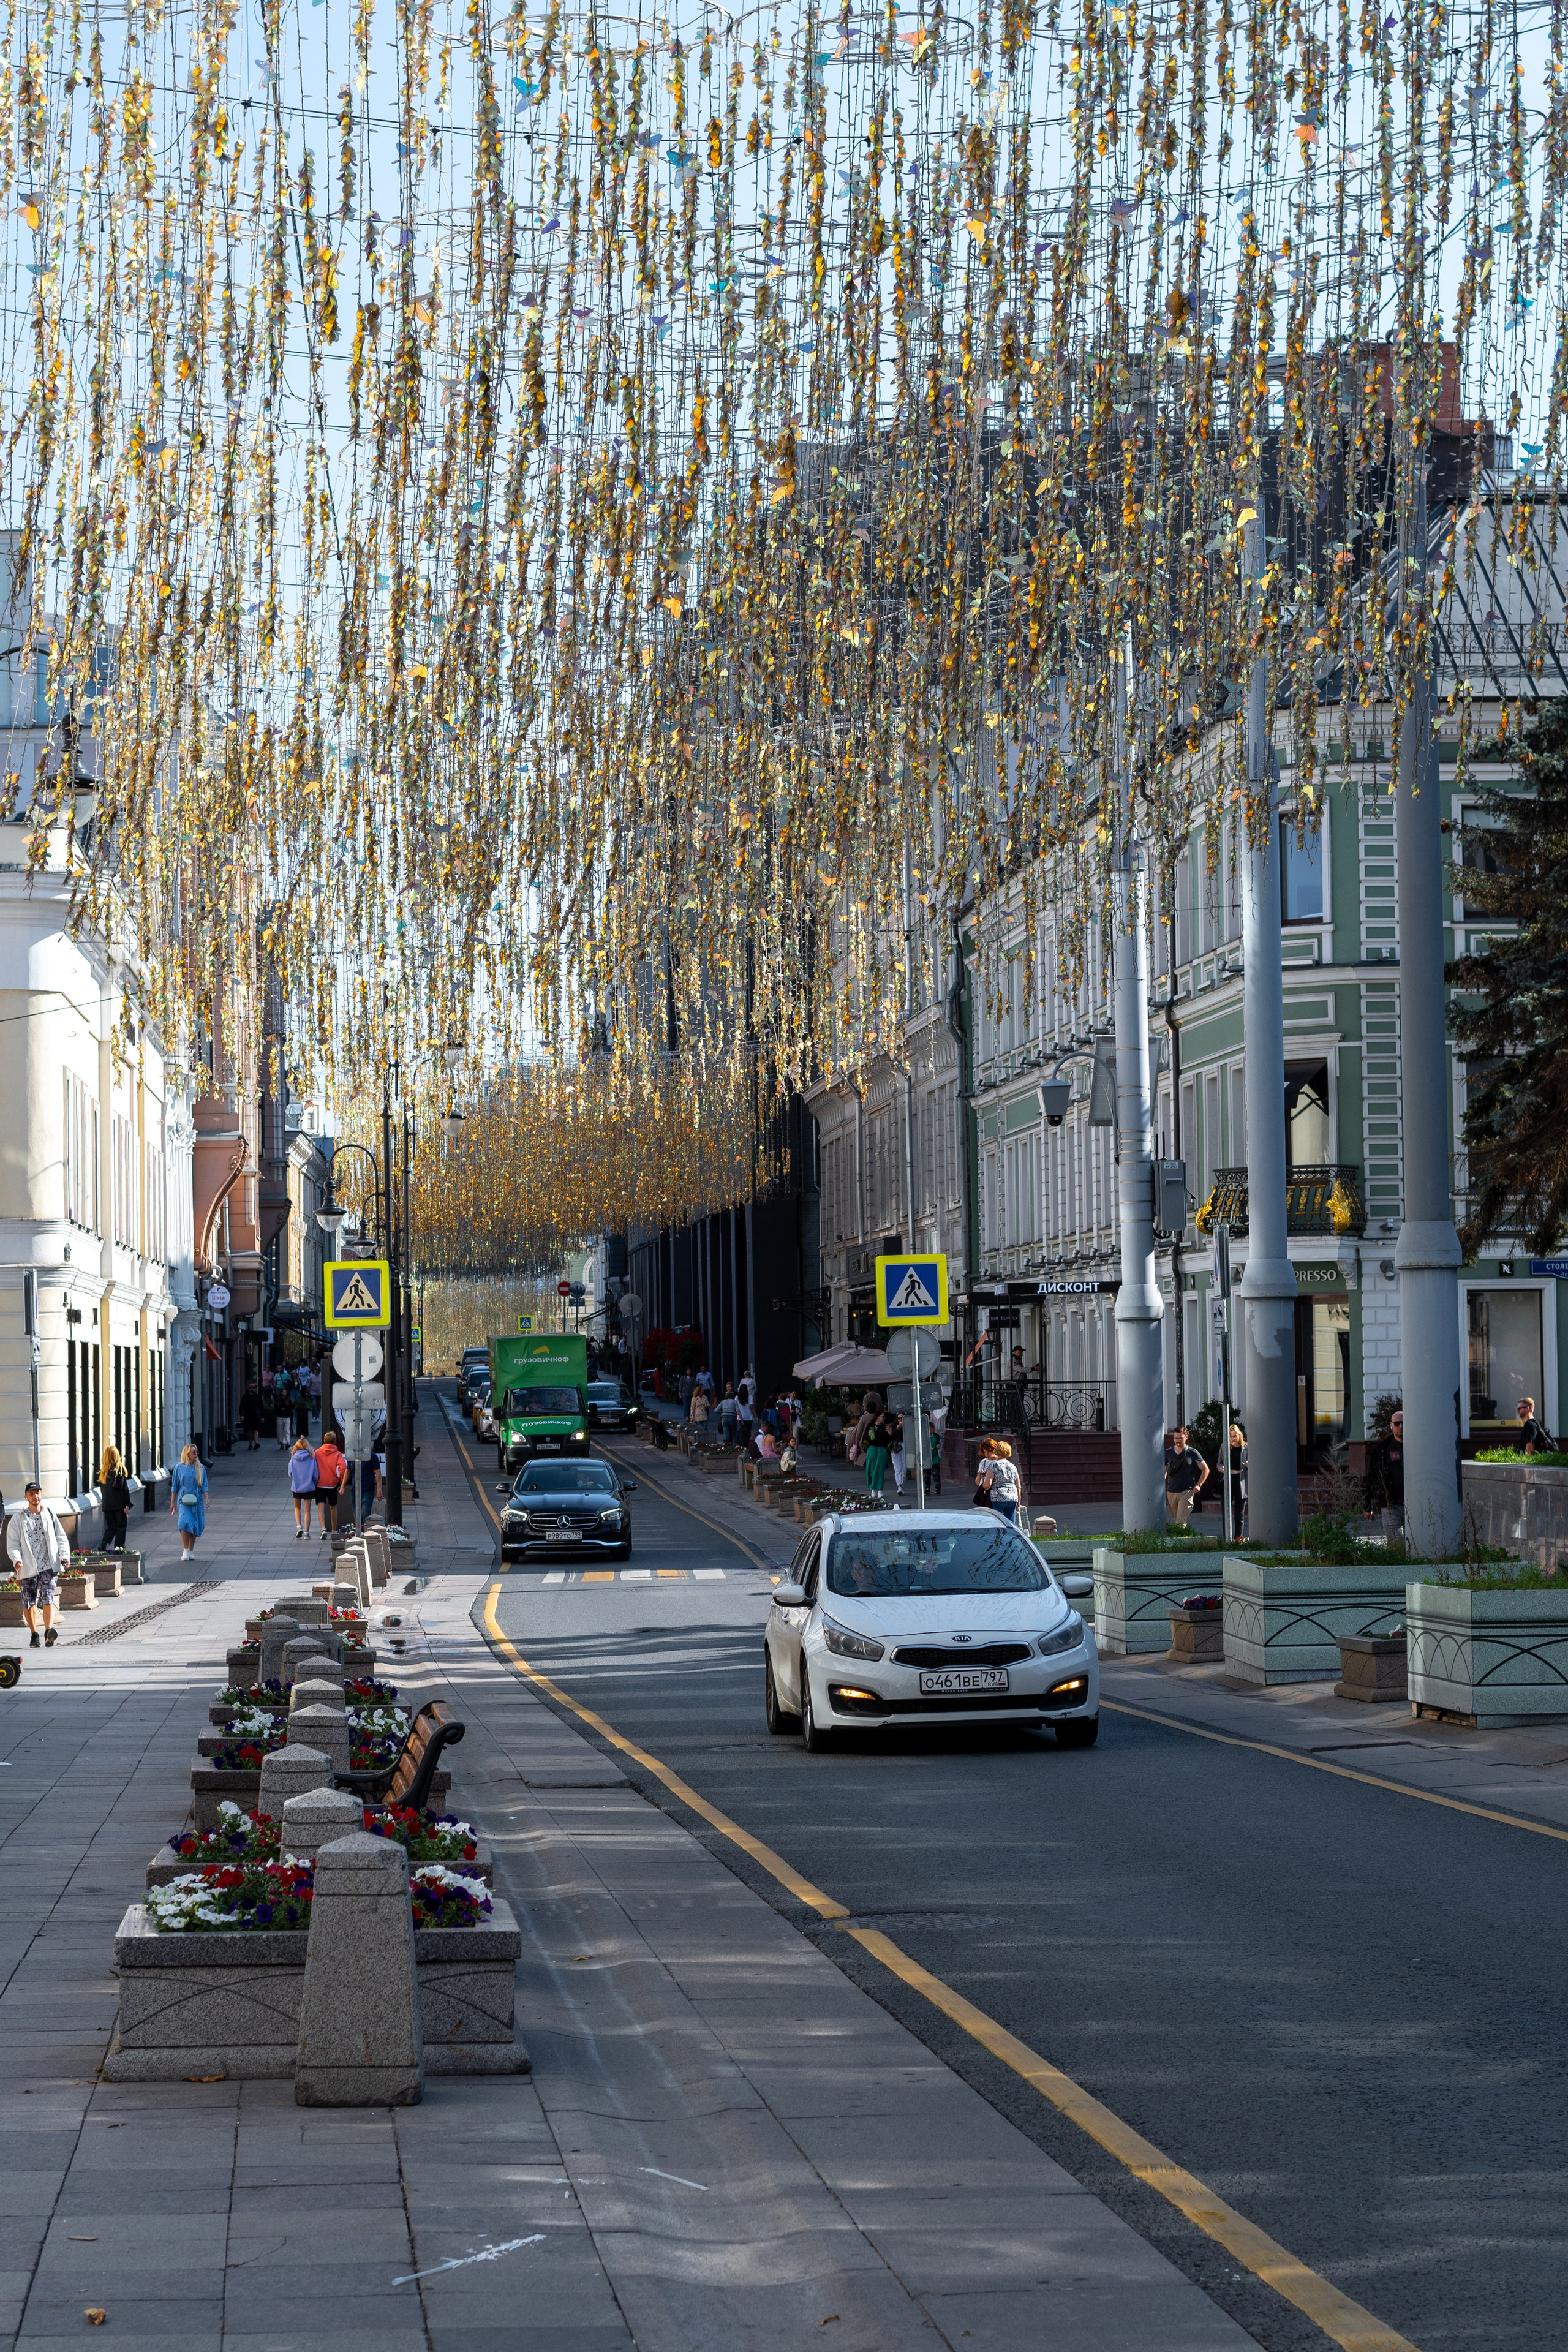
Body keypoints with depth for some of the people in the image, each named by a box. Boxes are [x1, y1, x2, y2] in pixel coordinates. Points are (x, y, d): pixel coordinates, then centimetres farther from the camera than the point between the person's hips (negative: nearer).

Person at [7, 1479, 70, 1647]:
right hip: (27, 1568, 0)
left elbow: (61, 1537, 14)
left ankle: (49, 1632, -28)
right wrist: (17, 1559, -16)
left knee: (48, 1600, -16)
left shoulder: (49, 1514, 10)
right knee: (29, 1603, 8)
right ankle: (34, 1635, 23)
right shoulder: (18, 1518, 5)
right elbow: (12, 1543, 2)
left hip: (49, 1566, 0)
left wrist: (64, 1555, -3)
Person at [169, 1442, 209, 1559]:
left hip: (197, 1501, 3)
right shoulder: (179, 1468, 2)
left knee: (195, 1526, 3)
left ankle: (191, 1552, 13)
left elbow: (204, 1486, 8)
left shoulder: (200, 1468, 8)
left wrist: (206, 1498, -7)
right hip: (184, 1501, -3)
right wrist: (172, 1502, 4)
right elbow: (174, 1487, 6)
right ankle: (185, 1550, -12)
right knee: (185, 1523, -19)